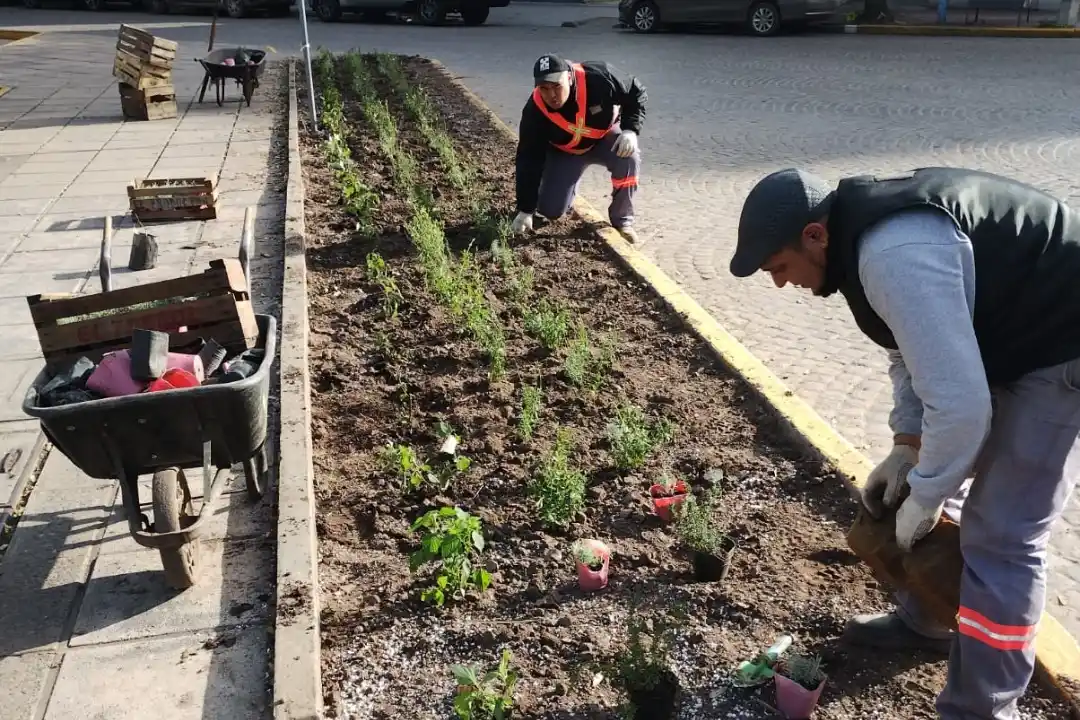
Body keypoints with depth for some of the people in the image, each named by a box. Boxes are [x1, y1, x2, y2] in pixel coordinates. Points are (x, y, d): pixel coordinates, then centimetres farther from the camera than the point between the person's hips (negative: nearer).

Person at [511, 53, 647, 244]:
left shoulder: (599, 78, -34)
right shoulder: (535, 112, -29)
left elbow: (636, 94, -16)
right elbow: (529, 160, -23)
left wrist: (630, 130, -32)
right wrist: (526, 210, -24)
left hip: (605, 136, 0)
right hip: (564, 152, 1)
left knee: (628, 157, -33)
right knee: (551, 210, -9)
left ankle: (622, 219, -11)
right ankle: (569, 185, 28)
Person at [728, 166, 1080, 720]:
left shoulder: (894, 255, -33)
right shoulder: (866, 232, 0)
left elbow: (959, 403, -34)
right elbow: (914, 347, 12)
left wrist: (924, 497, -19)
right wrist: (906, 450, 5)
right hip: (1004, 337, 10)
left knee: (999, 536, -9)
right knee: (937, 479, 17)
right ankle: (926, 620, 37)